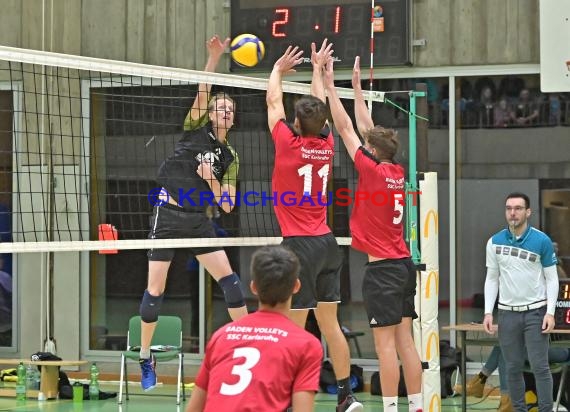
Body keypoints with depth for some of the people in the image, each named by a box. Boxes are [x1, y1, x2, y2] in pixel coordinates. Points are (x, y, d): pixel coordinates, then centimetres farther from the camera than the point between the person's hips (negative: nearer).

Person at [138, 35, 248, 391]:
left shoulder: (230, 157, 9)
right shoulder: (196, 129, 1)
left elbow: (227, 205, 7)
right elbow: (202, 93, -15)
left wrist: (212, 180, -11)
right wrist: (214, 57, -26)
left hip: (199, 220, 4)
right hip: (169, 215, -4)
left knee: (229, 278, -6)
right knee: (155, 290, -4)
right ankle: (146, 358, 10)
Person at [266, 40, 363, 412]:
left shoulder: (289, 144, -10)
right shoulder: (327, 145, 3)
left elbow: (273, 102, 7)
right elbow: (320, 106, 22)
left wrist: (278, 70, 23)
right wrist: (317, 68, 35)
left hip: (300, 244, -6)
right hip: (327, 242, 6)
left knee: (295, 328, -6)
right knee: (330, 323, 11)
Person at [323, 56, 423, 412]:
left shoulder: (373, 172, -11)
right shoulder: (398, 173, 7)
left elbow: (346, 128, -6)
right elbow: (366, 127, 18)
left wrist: (330, 85, 0)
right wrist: (357, 85, 24)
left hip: (382, 268, -8)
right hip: (404, 263, 8)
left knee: (385, 343, -6)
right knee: (405, 341, 8)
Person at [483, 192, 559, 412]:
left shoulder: (542, 241, -4)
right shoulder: (495, 242, 4)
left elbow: (551, 278, -1)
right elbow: (492, 279, 11)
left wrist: (550, 312, -8)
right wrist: (488, 312, 3)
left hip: (535, 311, -3)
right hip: (507, 312, 3)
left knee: (540, 366, -6)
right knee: (513, 368, 5)